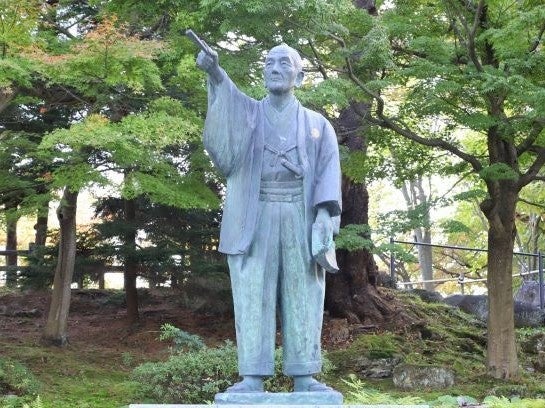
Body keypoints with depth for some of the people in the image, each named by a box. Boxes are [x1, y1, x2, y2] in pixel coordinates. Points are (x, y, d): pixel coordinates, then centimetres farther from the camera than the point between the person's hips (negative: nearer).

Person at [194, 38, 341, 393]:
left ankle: (304, 376, -3)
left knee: (302, 294, -4)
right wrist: (214, 72, -27)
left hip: (300, 215, 0)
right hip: (254, 215, 0)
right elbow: (226, 101, -6)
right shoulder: (248, 113, 17)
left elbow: (328, 171, 5)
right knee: (253, 293, -7)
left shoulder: (317, 124, 17)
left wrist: (325, 212, -12)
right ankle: (253, 376, -8)